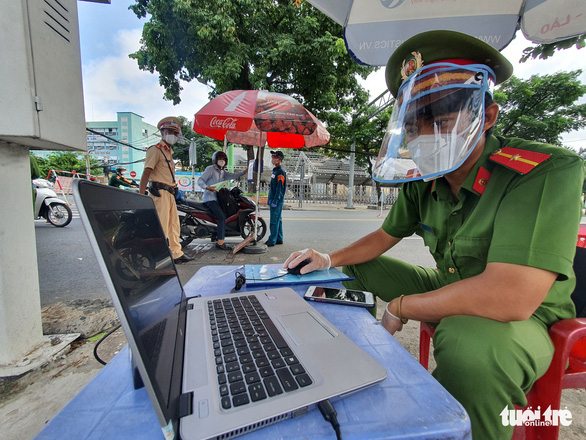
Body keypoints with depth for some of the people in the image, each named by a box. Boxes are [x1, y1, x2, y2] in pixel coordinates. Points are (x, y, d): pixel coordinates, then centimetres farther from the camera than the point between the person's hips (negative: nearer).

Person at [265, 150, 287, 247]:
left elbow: (280, 188, -19)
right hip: (273, 200, 10)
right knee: (278, 220, 14)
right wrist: (269, 199, 21)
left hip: (277, 201, -10)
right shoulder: (275, 171, 17)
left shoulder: (281, 172, -13)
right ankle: (279, 239, 22)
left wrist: (275, 201, -22)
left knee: (274, 221, -7)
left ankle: (272, 240, -1)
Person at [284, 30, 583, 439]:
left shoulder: (546, 172, -27)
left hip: (526, 318, -5)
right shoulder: (422, 181, -7)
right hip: (448, 290, 6)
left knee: (471, 342, -40)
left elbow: (511, 298, -36)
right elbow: (385, 236, 5)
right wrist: (330, 259, -10)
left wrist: (400, 308, -23)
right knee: (355, 267, 5)